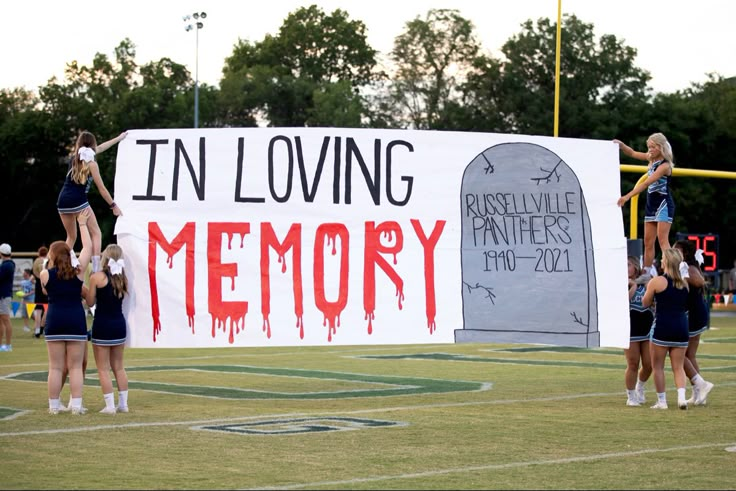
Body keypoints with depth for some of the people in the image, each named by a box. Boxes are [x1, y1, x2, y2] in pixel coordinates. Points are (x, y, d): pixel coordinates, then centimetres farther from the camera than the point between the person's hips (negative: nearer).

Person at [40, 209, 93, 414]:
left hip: (54, 321, 0)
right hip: (76, 320, 0)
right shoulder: (78, 272, 1)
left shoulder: (46, 275, -1)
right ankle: (76, 405, -1)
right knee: (75, 367, 4)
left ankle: (54, 406, 8)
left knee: (55, 367, 6)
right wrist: (82, 223, 20)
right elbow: (88, 247, 11)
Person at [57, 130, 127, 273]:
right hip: (78, 201, -6)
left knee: (71, 237, 19)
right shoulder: (91, 164, 0)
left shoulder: (74, 158, 19)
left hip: (63, 202, 6)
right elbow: (101, 188, 0)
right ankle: (96, 268, -15)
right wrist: (113, 205, 9)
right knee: (96, 233, 0)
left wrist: (118, 138, 44)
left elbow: (98, 149, 33)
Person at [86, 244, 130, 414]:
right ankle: (123, 403, 17)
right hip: (119, 324, 5)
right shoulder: (122, 278, 3)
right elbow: (121, 297, 7)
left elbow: (90, 302, -4)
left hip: (102, 325, -5)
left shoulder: (97, 277, -11)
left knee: (103, 369, 2)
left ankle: (110, 405, -1)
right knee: (118, 367, 16)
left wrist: (89, 286, 10)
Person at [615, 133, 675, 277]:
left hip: (663, 205, -8)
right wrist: (620, 144, -2)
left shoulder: (665, 165, -19)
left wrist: (627, 197, -30)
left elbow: (646, 183, -26)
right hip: (651, 204, 8)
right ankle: (646, 274, 11)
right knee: (648, 242, 7)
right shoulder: (652, 159, 6)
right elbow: (632, 153, 18)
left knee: (662, 240, -17)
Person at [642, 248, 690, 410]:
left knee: (658, 366, 8)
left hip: (662, 328, -4)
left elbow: (645, 303, 5)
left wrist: (648, 289, 21)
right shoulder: (684, 283, 9)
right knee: (678, 367, 8)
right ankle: (681, 397, -10)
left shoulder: (656, 281, -7)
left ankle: (661, 401, 8)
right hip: (681, 328, 4)